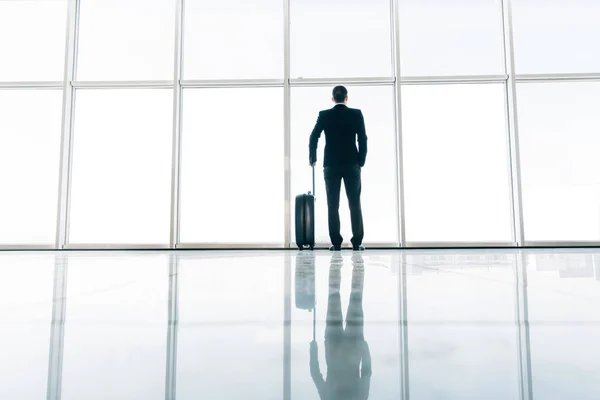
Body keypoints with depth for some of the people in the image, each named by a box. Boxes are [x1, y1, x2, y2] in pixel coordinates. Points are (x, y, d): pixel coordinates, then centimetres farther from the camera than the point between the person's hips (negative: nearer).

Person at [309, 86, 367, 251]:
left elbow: (313, 138, 0)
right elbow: (363, 139, -1)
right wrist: (361, 161, 7)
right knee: (355, 204, 4)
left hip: (331, 165, 0)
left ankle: (336, 243, 1)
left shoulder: (324, 115, 2)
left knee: (333, 205, 3)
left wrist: (312, 158, 13)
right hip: (352, 164, 0)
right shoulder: (357, 114, 2)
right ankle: (357, 242, 2)